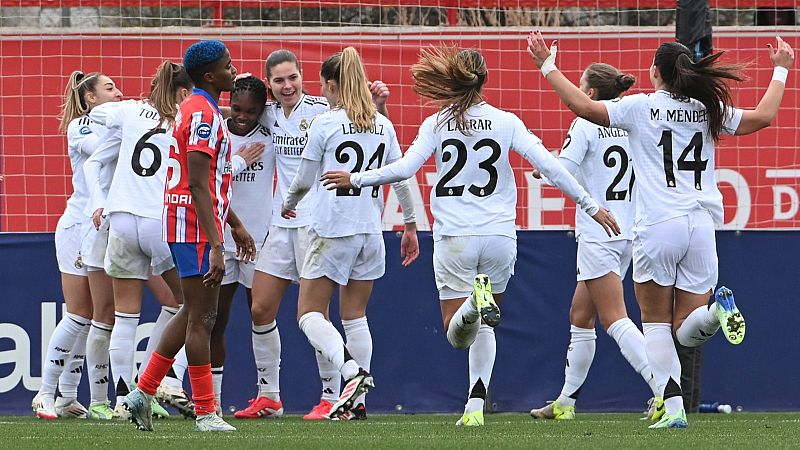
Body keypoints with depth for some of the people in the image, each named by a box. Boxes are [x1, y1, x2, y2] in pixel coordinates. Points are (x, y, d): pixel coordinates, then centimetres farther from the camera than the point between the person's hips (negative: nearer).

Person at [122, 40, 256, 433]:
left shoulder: (197, 110, 17)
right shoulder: (203, 114, -16)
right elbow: (198, 186, -23)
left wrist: (234, 225, 30)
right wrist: (215, 246, -26)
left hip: (183, 223, 10)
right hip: (195, 227, -10)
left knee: (193, 313, 17)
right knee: (201, 317, -6)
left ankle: (142, 394, 19)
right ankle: (205, 414, -3)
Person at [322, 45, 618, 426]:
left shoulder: (437, 124, -1)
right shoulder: (506, 123, 1)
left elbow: (404, 168, -10)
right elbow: (549, 165, -4)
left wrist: (355, 180, 4)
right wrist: (589, 205, 3)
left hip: (453, 238, -2)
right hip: (499, 237, 2)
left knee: (458, 334, 0)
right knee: (484, 329, 19)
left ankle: (473, 303, -35)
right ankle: (476, 406, 7)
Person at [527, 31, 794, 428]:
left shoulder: (641, 107, 0)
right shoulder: (710, 110, 10)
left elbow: (582, 105, -5)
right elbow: (763, 116, 20)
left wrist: (547, 65, 7)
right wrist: (780, 70, 34)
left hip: (657, 227, -3)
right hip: (701, 227, 3)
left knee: (656, 323, 7)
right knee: (688, 332, 7)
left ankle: (672, 407, -7)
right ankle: (717, 309, -27)